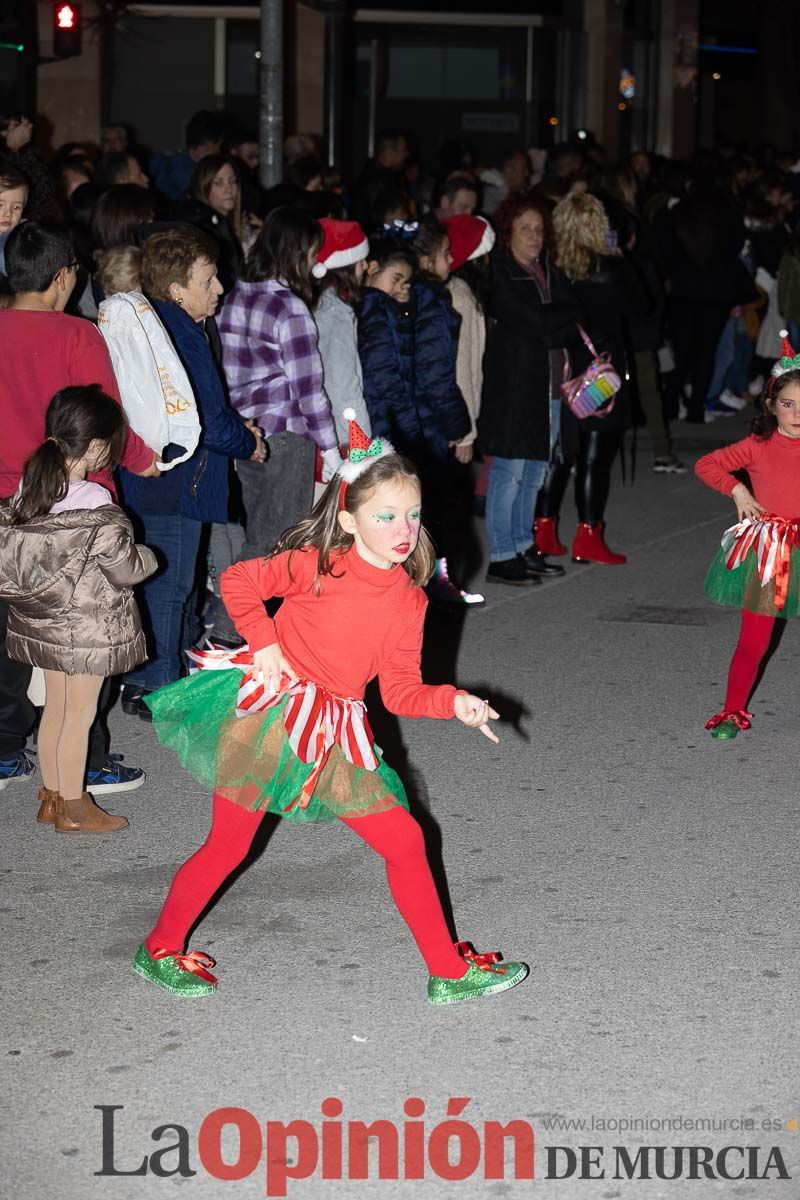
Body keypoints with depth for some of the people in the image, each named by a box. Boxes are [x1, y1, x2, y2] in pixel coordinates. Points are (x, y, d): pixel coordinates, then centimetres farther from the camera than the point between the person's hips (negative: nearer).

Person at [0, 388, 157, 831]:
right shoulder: (96, 508, -23)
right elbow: (126, 569, -16)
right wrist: (147, 556, 5)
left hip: (40, 623, 7)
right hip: (85, 628, -6)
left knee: (55, 708, 19)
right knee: (78, 717, 6)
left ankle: (51, 796, 31)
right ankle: (73, 810, 17)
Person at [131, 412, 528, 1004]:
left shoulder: (409, 600, 0)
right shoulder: (316, 565, -15)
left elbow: (402, 690, -1)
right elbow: (237, 581, -7)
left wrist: (454, 702, -17)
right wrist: (265, 644, -13)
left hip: (337, 733, 5)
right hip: (269, 712, -5)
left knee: (406, 841, 4)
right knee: (228, 845, 3)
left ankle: (449, 971, 15)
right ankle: (160, 949, 25)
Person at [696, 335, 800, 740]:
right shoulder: (758, 447, -2)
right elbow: (706, 465, 2)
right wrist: (737, 489, -10)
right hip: (764, 553, -1)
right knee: (753, 641, 2)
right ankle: (734, 711, 14)